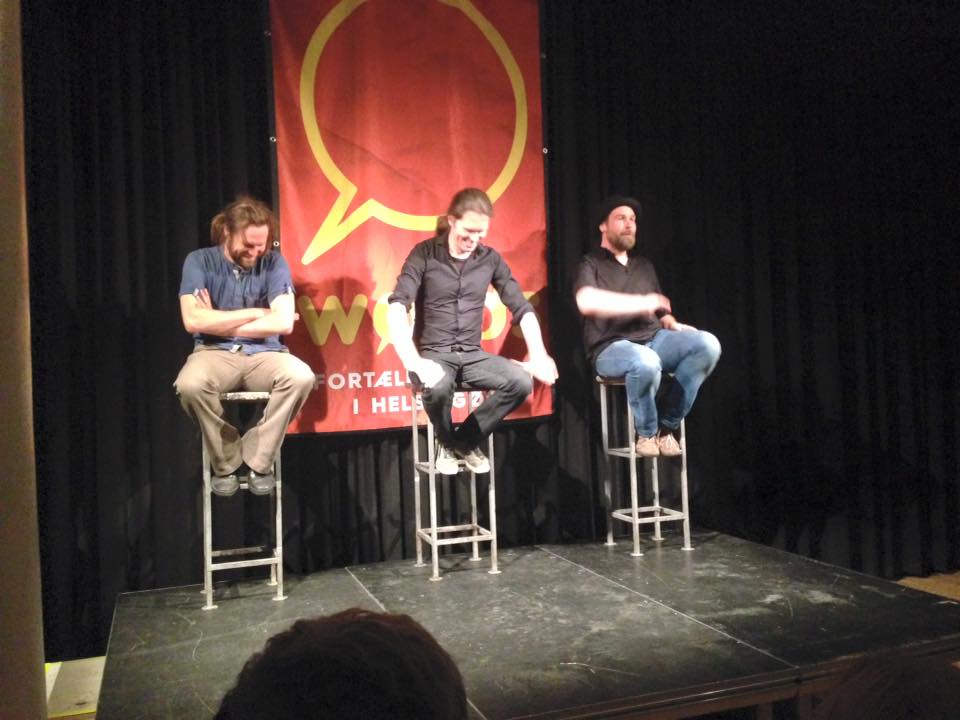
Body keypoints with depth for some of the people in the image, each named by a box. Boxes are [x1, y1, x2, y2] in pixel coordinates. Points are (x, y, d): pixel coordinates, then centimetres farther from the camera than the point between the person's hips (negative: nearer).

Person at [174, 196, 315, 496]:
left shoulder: (274, 263, 0)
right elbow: (193, 320, -15)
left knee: (302, 376, -31)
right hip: (214, 353, -1)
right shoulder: (199, 261, -2)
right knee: (189, 384, -35)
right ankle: (226, 462, -8)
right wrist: (255, 314, -10)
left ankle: (258, 460, -10)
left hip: (263, 353, 1)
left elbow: (284, 322, -12)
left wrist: (218, 323, -10)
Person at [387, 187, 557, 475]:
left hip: (472, 355, 4)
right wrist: (414, 362, -31)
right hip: (433, 354, -3)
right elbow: (396, 309, -17)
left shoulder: (490, 259, 4)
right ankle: (446, 443, -2)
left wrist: (538, 356, -9)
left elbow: (522, 308, 5)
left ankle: (466, 441, 1)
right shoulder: (424, 254, -7)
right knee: (438, 385, -37)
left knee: (522, 382, -22)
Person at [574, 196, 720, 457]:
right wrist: (641, 303, -18)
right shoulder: (590, 264, 4)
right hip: (611, 347, -6)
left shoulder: (645, 266, 24)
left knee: (707, 344, -21)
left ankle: (666, 426, -11)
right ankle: (646, 432, -10)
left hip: (653, 340, 6)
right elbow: (587, 302, -18)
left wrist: (674, 325, 1)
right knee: (646, 362, -40)